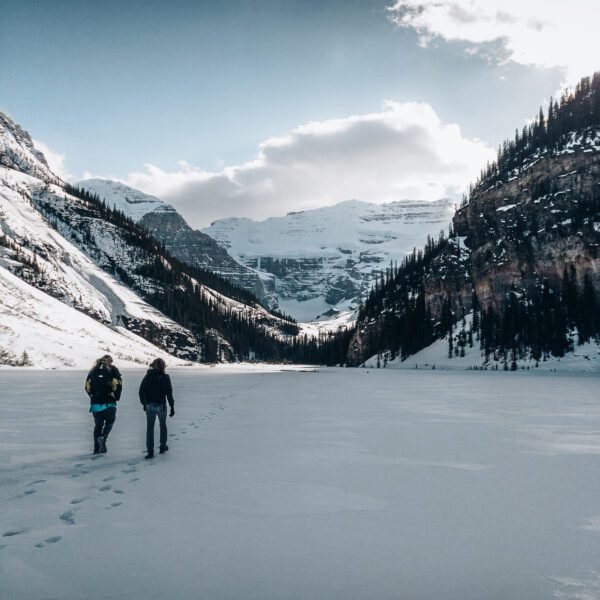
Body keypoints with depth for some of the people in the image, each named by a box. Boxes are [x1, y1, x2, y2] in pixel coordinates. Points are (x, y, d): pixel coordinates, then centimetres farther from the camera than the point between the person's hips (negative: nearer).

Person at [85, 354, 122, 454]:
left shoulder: (94, 370, 10)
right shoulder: (113, 370, -1)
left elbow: (87, 386, 8)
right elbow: (118, 384, -10)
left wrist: (92, 395, 16)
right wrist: (116, 397, 1)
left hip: (95, 402, 4)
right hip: (109, 402, -3)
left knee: (98, 424, 11)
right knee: (109, 421, 14)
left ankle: (97, 448, 10)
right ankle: (103, 437, -12)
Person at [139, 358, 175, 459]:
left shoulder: (147, 376, 1)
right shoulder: (165, 377, -6)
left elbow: (141, 391, 2)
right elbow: (169, 393, -8)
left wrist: (144, 403, 13)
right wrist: (172, 407, -3)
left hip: (149, 406, 1)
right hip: (161, 406, -1)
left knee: (149, 428, 5)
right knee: (163, 425, 19)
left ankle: (150, 451, -1)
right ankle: (163, 447, 28)